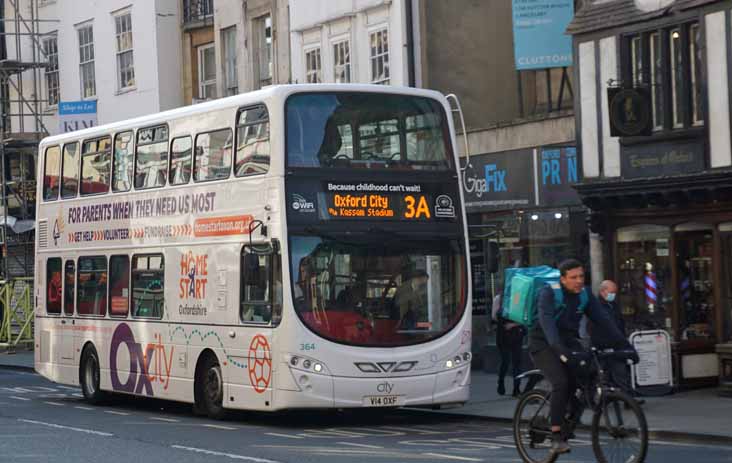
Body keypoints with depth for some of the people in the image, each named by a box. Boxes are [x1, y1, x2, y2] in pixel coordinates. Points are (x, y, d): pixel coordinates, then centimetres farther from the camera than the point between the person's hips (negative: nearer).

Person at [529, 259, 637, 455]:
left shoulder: (585, 295, -1)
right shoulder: (549, 293, -18)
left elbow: (603, 320, -7)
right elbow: (547, 322, -34)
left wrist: (624, 345, -18)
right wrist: (559, 349, -49)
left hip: (569, 341, 6)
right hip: (544, 344, -6)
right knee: (561, 382, -26)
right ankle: (556, 437, -21)